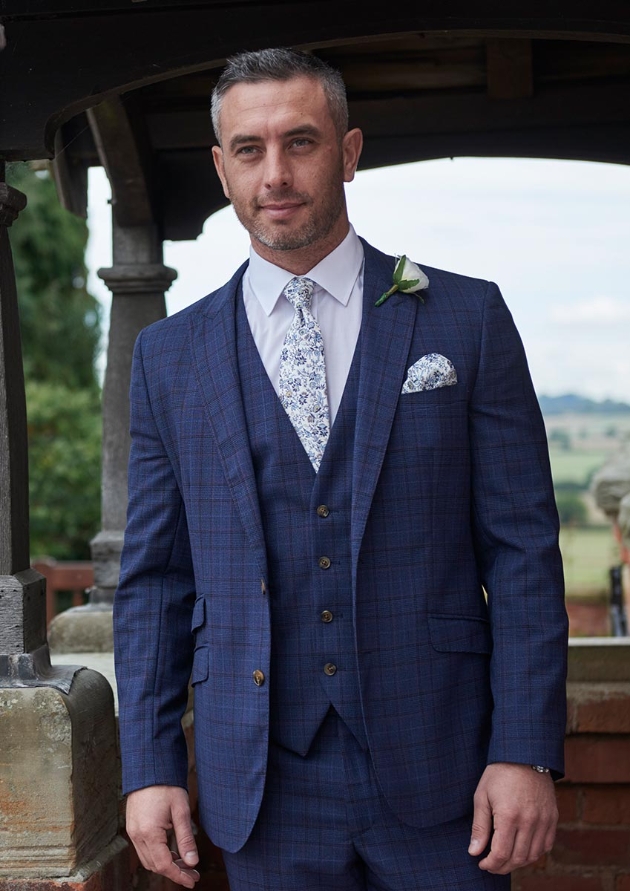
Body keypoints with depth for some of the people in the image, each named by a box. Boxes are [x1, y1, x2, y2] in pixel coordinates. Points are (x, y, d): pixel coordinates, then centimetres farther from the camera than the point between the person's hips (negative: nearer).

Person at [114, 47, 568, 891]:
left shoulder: (466, 319, 1)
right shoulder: (170, 356, 6)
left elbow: (522, 548, -2)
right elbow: (153, 579, 7)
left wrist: (526, 752, -8)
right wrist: (150, 767, 1)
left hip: (438, 772, -1)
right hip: (266, 787, 1)